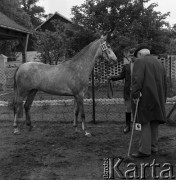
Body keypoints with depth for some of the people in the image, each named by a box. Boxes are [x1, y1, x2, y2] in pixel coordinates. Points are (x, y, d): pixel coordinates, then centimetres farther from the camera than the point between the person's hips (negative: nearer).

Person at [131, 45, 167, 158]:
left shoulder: (140, 62, -2)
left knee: (145, 123, -4)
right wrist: (163, 99, 23)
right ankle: (154, 146, 20)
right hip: (159, 98, 7)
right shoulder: (159, 63, 20)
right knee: (155, 123, 13)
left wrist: (135, 94, -16)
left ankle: (145, 150, -4)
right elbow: (164, 83, 21)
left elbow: (137, 79, -17)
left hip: (146, 97, -7)